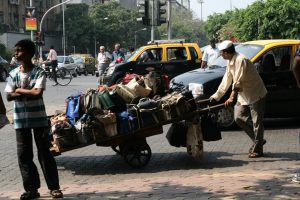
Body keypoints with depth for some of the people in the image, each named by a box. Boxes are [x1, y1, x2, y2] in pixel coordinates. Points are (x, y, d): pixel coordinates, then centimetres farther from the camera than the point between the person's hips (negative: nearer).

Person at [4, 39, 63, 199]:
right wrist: (28, 92, -14)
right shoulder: (13, 74, 4)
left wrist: (20, 91, -9)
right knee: (24, 155, 5)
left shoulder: (39, 72, -7)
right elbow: (9, 96, -3)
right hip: (20, 120, 4)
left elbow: (37, 93, -20)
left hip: (39, 118, -4)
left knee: (45, 153, 2)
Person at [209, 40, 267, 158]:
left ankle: (257, 149, 1)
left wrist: (232, 98, -34)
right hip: (244, 96, 10)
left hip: (256, 95, -9)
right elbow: (226, 80, 16)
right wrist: (216, 96, 19)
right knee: (239, 118, 8)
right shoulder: (230, 62, 7)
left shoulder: (241, 60, -23)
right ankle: (258, 141, 18)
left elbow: (238, 82, -30)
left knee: (256, 122, -5)